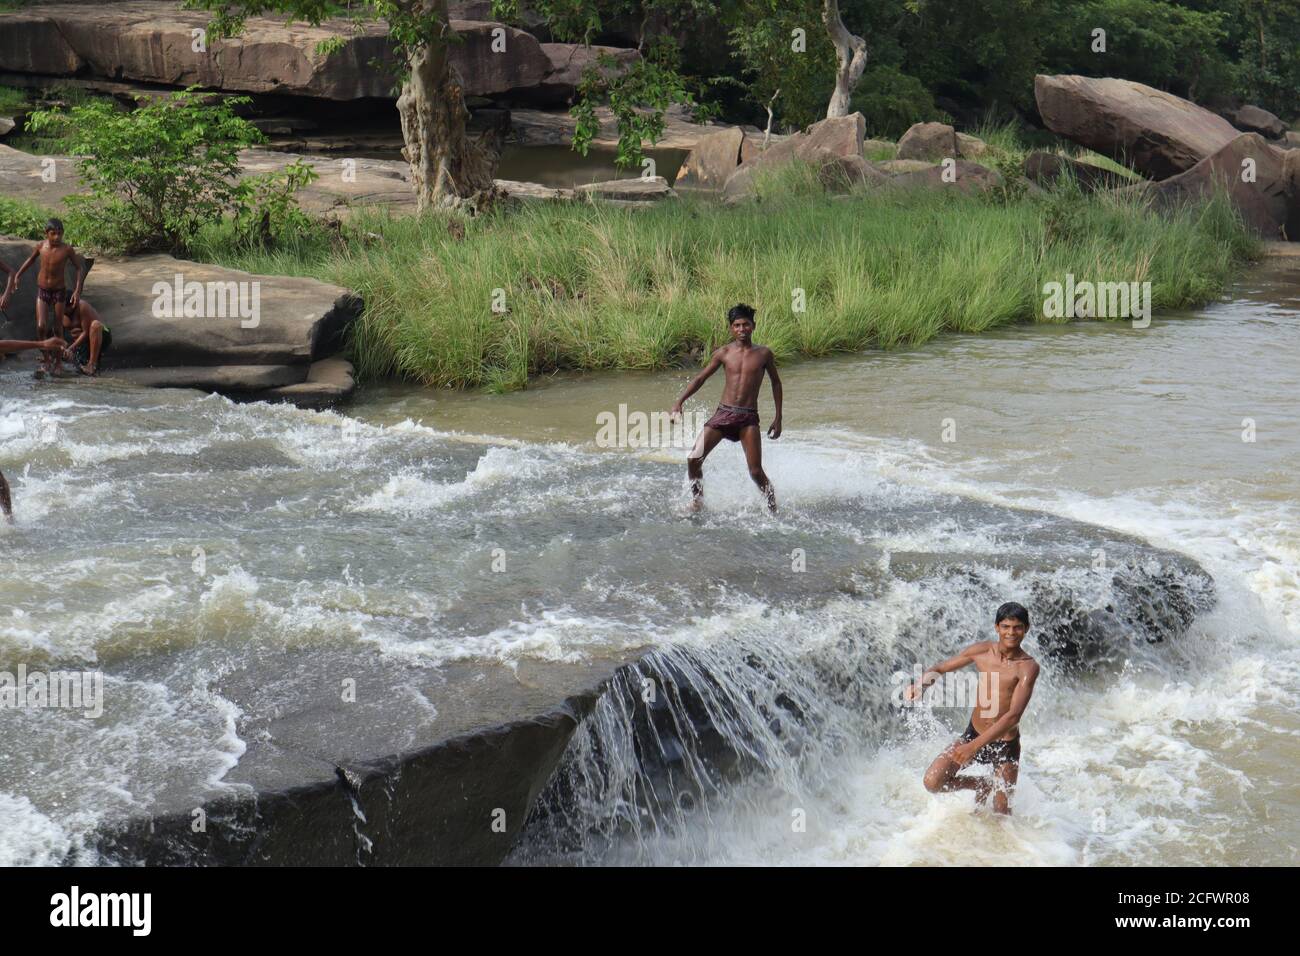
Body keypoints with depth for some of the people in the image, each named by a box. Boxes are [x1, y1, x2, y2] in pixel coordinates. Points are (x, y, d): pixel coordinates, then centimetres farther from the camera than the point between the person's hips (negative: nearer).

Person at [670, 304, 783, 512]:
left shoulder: (764, 353, 4)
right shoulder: (724, 353, 5)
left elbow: (776, 383, 14)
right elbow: (700, 379, 12)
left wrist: (778, 417, 11)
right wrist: (679, 403, 3)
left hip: (749, 418, -2)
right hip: (723, 414, 2)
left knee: (756, 472, -9)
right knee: (694, 459, -9)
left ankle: (773, 509, 10)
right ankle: (697, 502, 9)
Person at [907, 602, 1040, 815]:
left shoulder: (1028, 667, -19)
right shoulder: (982, 651, -6)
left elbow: (1013, 716, -27)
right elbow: (939, 669, 7)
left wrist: (974, 746, -34)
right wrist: (919, 684, -17)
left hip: (1005, 745, -3)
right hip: (973, 734, 3)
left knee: (1001, 811, 5)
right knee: (933, 782, -12)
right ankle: (983, 786, 15)